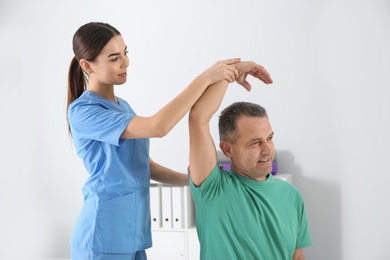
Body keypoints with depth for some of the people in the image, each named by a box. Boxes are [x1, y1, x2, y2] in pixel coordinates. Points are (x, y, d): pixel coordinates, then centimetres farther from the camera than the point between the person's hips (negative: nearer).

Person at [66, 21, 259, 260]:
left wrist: (190, 179, -1)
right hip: (104, 239, -8)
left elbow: (145, 165, 14)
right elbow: (157, 127, -26)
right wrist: (206, 78, -26)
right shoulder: (83, 111, -16)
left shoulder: (122, 106, 13)